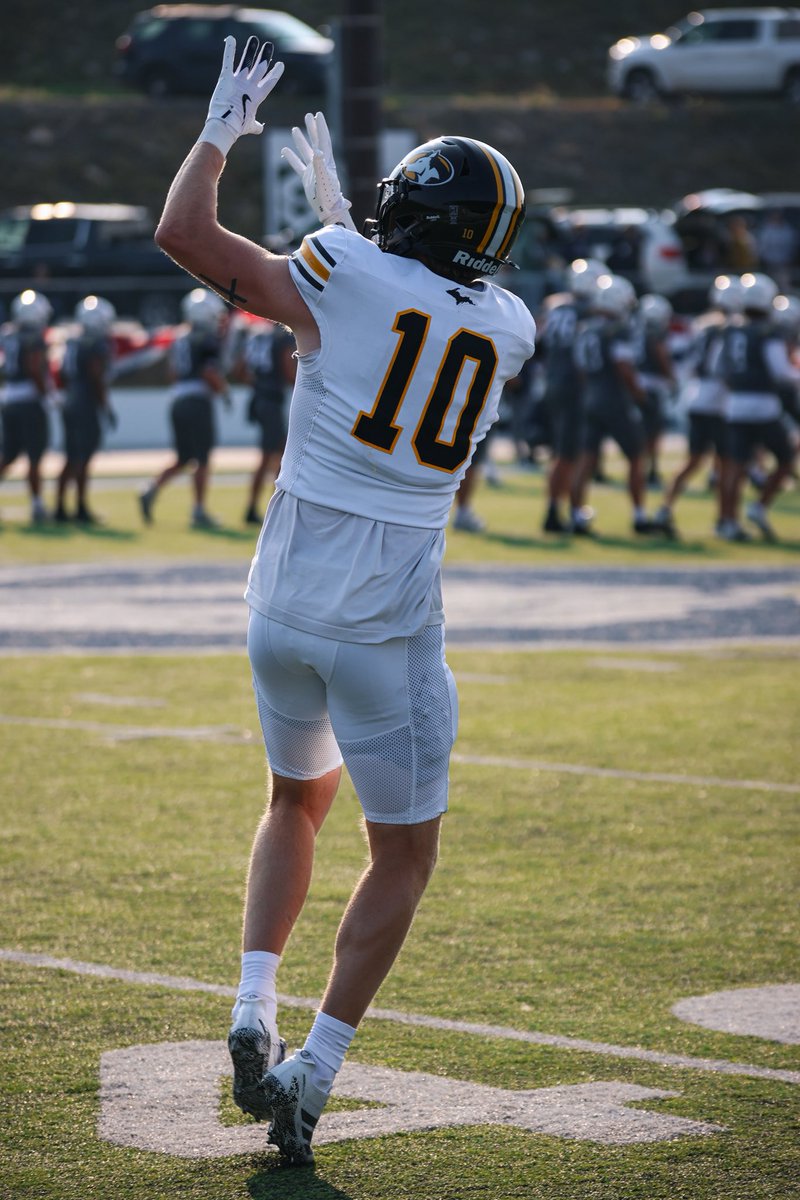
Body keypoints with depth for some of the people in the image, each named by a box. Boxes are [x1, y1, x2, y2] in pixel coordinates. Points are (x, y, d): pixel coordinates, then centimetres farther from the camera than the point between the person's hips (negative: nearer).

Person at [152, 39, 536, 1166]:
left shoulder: (339, 277, -9)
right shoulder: (508, 330, 1)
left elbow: (182, 231, -5)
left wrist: (222, 125, 9)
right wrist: (338, 211, 29)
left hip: (286, 603, 1)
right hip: (389, 621, -1)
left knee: (297, 797, 26)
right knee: (404, 854, 12)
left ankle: (255, 1012, 12)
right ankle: (311, 1076, 4)